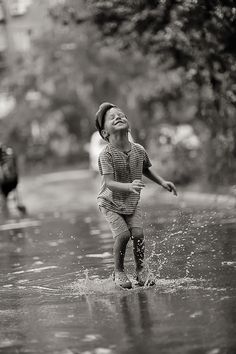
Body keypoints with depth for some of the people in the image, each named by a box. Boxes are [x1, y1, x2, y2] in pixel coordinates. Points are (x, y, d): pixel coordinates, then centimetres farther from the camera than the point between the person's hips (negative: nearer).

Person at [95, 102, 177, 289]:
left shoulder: (139, 150, -7)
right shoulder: (106, 154, -22)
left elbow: (146, 169, 15)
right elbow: (109, 183, -30)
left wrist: (162, 182, 5)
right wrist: (129, 186, -46)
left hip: (132, 202, 3)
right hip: (111, 202, -3)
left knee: (138, 233, -14)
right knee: (123, 234, -18)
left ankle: (141, 269, 8)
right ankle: (119, 271, 5)